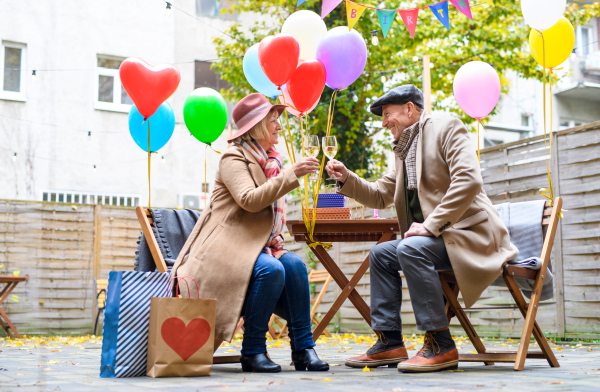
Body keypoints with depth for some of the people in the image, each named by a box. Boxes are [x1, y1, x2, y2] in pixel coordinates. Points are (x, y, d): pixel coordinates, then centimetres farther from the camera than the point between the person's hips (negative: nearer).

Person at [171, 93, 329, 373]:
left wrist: (275, 240, 6)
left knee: (294, 264, -21)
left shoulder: (272, 161, 17)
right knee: (271, 269, -32)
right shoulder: (234, 158, -7)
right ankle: (252, 352, -20)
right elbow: (249, 200, -24)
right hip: (226, 248, -7)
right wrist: (291, 174, -27)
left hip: (258, 245, 7)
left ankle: (303, 349, -15)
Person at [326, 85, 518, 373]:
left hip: (470, 232, -9)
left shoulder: (446, 128, -7)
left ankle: (441, 346, -23)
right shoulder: (403, 150, 19)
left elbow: (468, 180, -22)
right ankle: (389, 343, 6)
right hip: (436, 236, 9)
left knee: (410, 249, -29)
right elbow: (380, 196, 24)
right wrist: (347, 178, 8)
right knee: (380, 255, 6)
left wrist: (431, 225, -24)